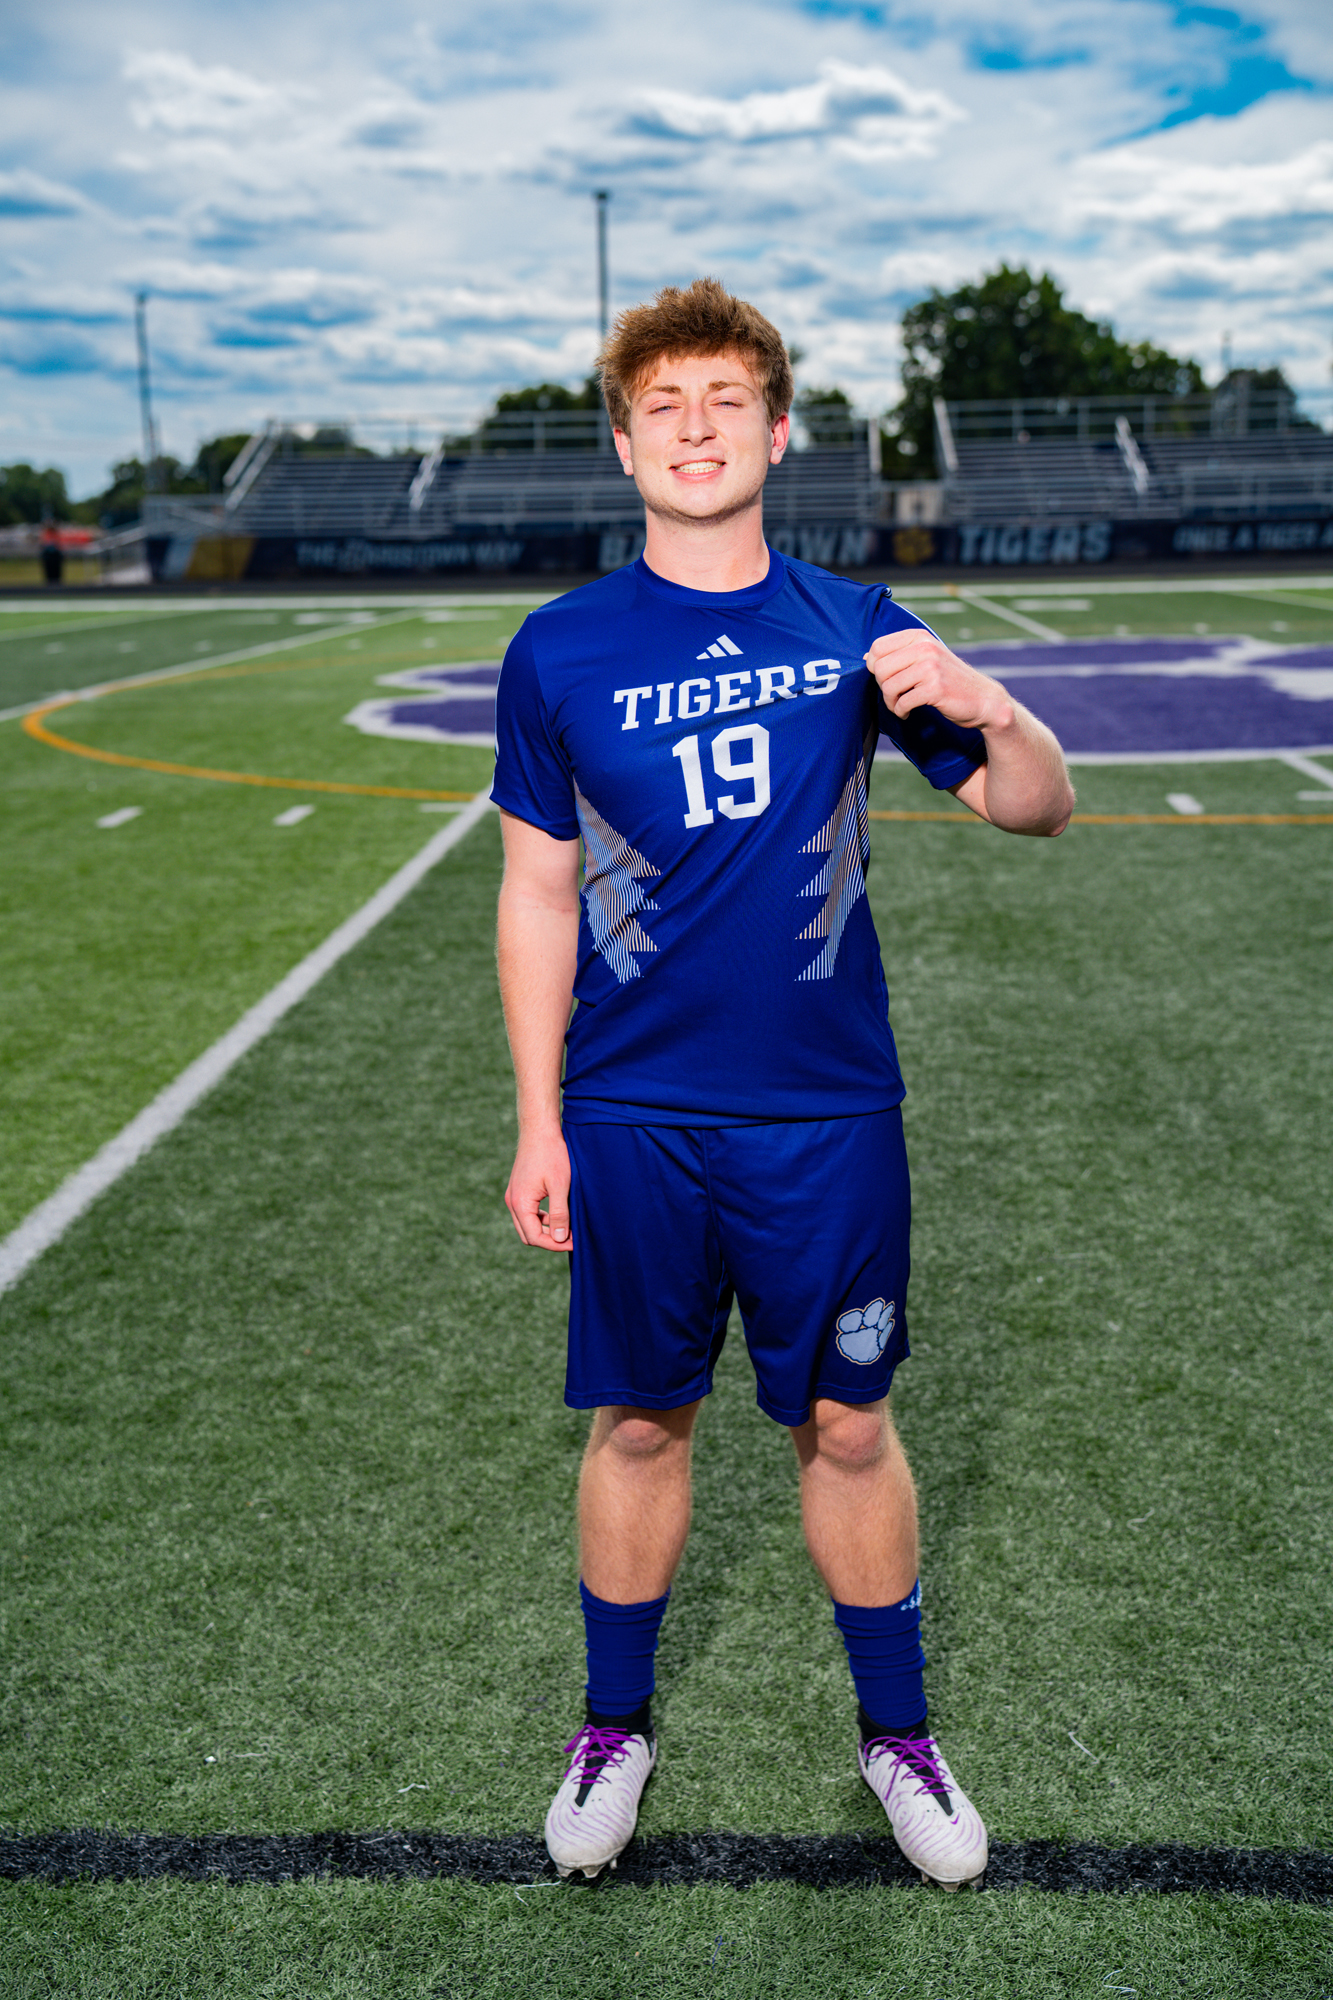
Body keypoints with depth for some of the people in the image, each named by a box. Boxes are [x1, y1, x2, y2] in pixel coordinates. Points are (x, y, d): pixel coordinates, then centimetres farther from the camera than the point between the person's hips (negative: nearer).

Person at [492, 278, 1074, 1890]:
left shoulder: (856, 629, 1)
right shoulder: (560, 651, -1)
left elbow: (1040, 810, 5)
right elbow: (537, 897, 3)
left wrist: (985, 706, -18)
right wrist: (539, 1124, 1)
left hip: (827, 1110, 1)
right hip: (632, 1117, 0)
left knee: (848, 1427, 11)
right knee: (639, 1424, 11)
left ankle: (896, 1733, 32)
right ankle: (615, 1729, 33)